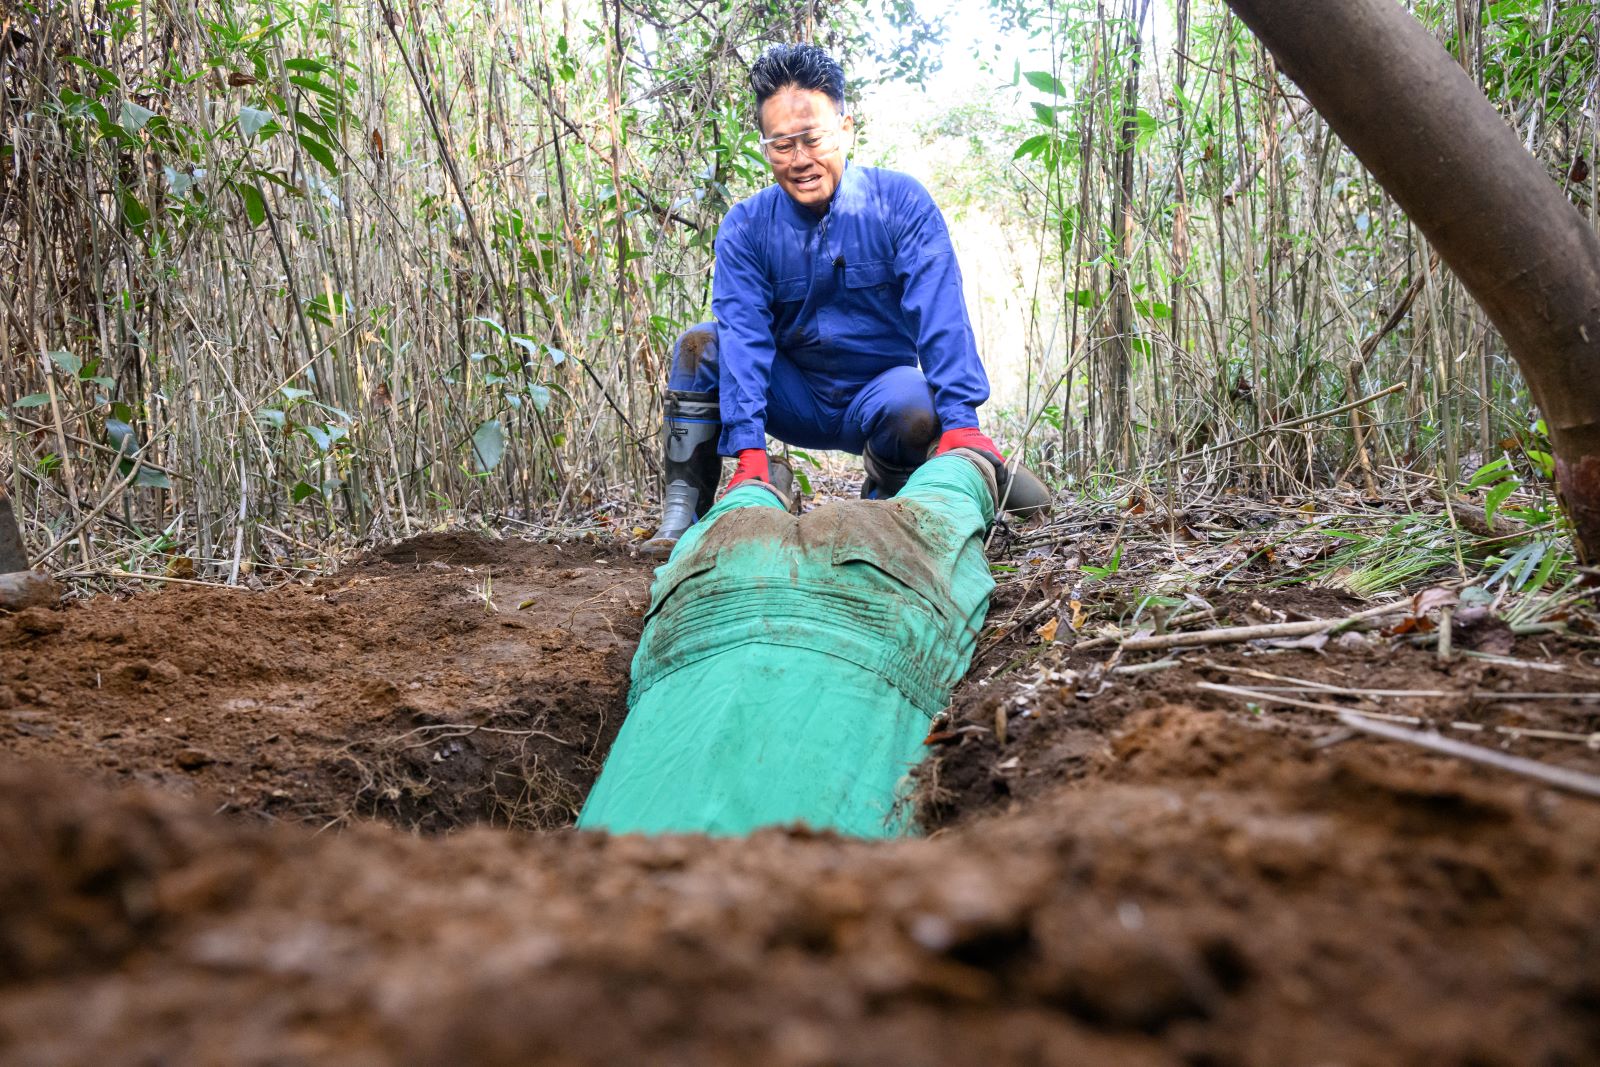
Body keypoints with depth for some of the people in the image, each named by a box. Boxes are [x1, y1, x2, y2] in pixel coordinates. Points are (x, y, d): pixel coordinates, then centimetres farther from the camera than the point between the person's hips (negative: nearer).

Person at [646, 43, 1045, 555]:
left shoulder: (900, 202, -13)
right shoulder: (746, 227, -8)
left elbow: (940, 315, -22)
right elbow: (744, 334, -20)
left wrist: (960, 419, -35)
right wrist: (749, 448, -33)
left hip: (879, 394, -2)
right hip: (797, 396, 2)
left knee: (915, 405, -36)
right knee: (699, 346, -19)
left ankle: (883, 503, -4)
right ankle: (683, 511, -16)